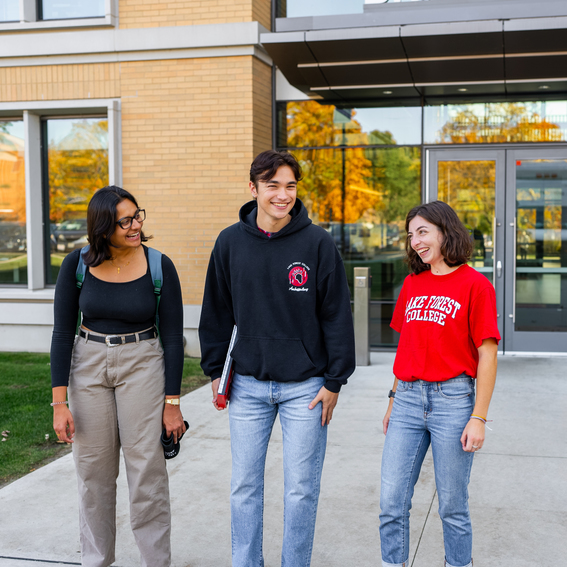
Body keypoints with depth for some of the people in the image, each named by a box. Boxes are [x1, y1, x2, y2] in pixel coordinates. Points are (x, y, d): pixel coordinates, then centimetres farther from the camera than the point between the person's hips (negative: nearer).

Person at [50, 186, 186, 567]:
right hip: (88, 365, 2)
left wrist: (172, 402, -6)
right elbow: (63, 332, -2)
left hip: (142, 364, -2)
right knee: (94, 471, 10)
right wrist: (59, 402, -6)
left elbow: (173, 336, -5)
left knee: (147, 470, -2)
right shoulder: (77, 265, -6)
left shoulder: (159, 267, -10)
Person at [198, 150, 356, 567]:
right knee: (245, 485, 10)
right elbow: (217, 312, 9)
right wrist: (215, 372, 8)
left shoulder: (317, 242, -7)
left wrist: (334, 380, -5)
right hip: (248, 384, 2)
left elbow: (337, 315, -4)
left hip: (305, 386, -2)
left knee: (302, 489, 7)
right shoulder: (230, 242, 1)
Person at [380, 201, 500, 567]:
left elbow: (487, 355, -7)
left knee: (452, 506, 7)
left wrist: (479, 418, -11)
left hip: (452, 399, -5)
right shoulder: (412, 283, 12)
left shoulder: (475, 285, -5)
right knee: (392, 502, 4)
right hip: (408, 399, 5)